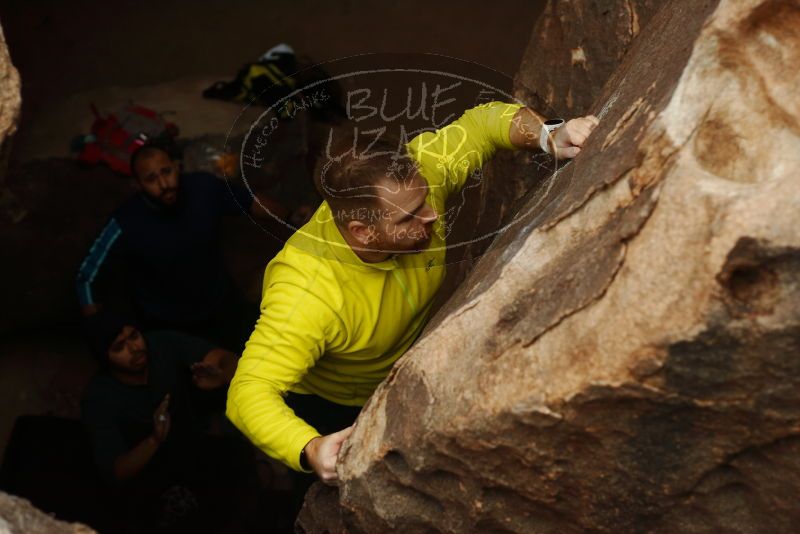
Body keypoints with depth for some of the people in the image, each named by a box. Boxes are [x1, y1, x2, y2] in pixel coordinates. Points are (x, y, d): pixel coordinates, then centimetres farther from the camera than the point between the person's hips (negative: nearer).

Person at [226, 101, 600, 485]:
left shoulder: (412, 180, -30)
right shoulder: (308, 294, -44)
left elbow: (484, 122, -18)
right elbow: (250, 394, -46)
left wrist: (548, 137, -38)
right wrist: (310, 451, -64)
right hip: (325, 405, -5)